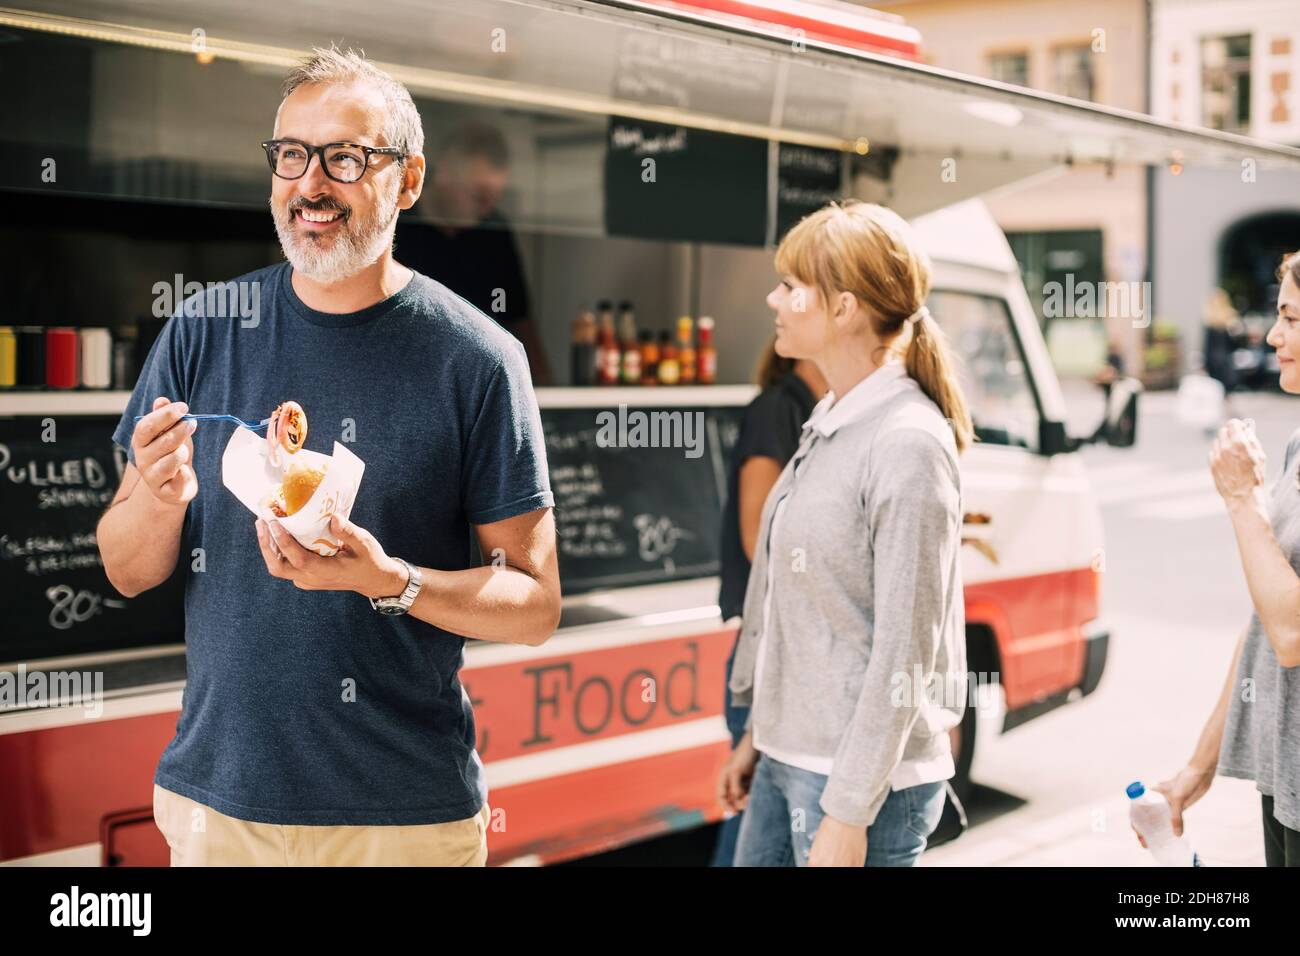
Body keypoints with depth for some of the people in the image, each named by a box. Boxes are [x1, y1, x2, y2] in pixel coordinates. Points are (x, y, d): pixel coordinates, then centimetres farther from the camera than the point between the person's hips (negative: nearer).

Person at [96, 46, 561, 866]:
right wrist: (160, 495, -17)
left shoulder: (476, 358, -10)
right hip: (217, 794, 3)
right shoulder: (203, 330, -2)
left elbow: (535, 604, -7)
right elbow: (128, 574, 4)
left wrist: (388, 579, -23)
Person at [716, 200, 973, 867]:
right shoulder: (828, 426, 9)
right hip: (787, 760, 8)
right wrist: (756, 735, 17)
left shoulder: (908, 444, -17)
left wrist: (848, 813, -18)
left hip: (865, 779, -8)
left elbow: (905, 653, -19)